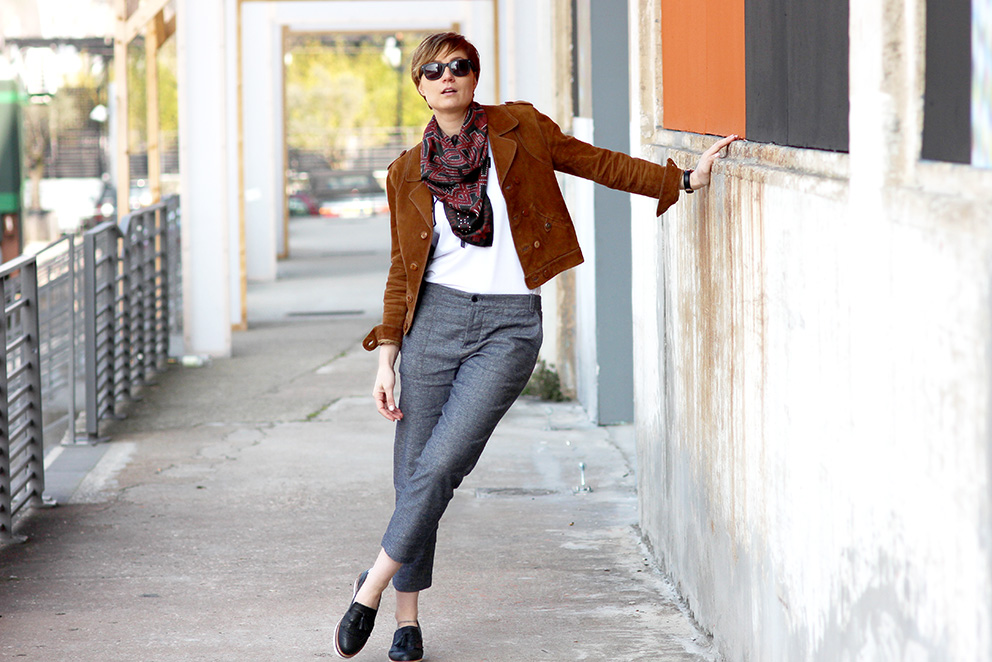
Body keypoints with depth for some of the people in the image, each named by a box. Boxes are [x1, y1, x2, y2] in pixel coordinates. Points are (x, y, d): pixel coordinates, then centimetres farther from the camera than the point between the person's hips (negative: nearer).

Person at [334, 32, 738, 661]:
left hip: (509, 326, -2)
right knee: (413, 473, 1)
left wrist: (682, 178, 4)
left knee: (439, 466, -12)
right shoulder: (409, 171, 8)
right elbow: (403, 269, 10)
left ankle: (371, 589, 3)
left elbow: (596, 162, 11)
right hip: (436, 319, 2)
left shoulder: (517, 128, 4)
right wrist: (387, 355, 2)